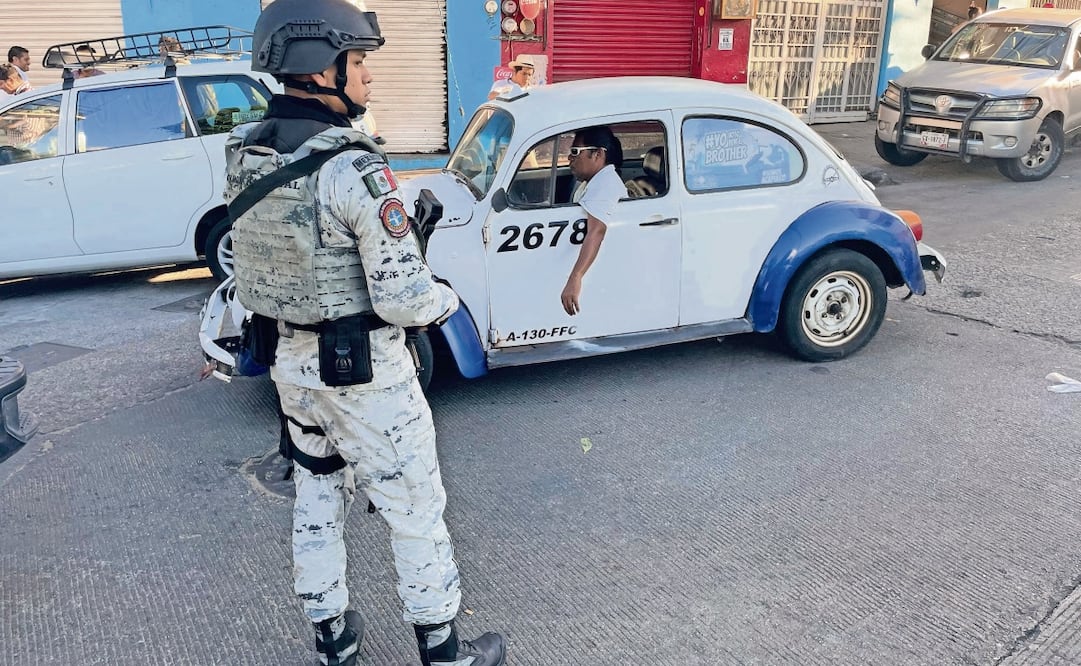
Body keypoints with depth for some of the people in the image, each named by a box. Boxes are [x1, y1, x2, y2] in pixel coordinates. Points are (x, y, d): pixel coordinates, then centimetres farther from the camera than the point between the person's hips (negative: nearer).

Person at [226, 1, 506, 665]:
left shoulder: (242, 156, 0)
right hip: (364, 372, -7)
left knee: (317, 504, 21)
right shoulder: (354, 170, -24)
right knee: (416, 512, 9)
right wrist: (447, 297, -4)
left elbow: (261, 261, 9)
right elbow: (403, 300, -24)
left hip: (292, 361, 8)